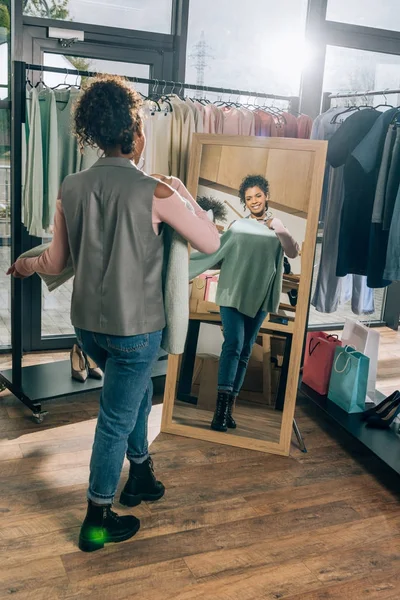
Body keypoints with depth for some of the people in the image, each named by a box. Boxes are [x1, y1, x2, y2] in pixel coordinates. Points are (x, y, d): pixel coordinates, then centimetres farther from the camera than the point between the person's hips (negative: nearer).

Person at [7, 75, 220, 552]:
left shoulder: (70, 189, -3)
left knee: (137, 391, 29)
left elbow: (56, 263, 6)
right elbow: (211, 243, -6)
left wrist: (26, 265, 28)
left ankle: (140, 476, 42)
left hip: (87, 323, 6)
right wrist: (183, 192, 7)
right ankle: (97, 521, 24)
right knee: (116, 419, 8)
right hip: (135, 327, -5)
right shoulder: (156, 192, -17)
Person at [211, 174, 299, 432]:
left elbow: (294, 252, -9)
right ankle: (221, 405, -17)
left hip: (259, 296, 2)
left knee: (245, 350, 6)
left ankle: (229, 406, 14)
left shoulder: (276, 225, 7)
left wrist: (276, 228, -18)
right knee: (233, 344, -17)